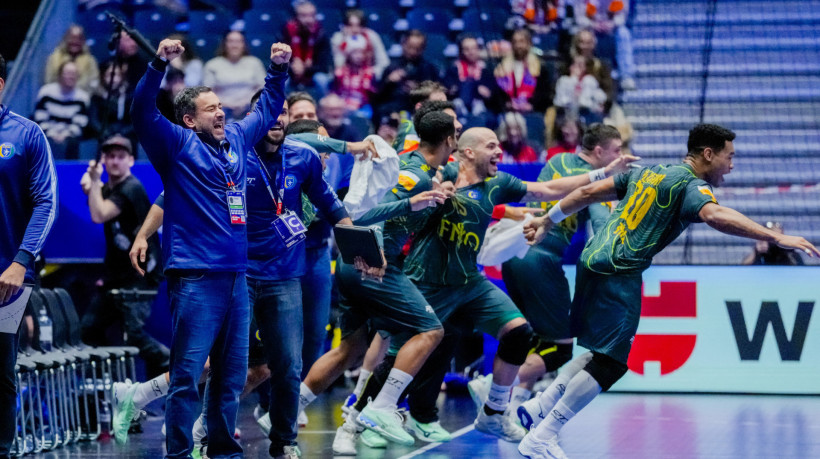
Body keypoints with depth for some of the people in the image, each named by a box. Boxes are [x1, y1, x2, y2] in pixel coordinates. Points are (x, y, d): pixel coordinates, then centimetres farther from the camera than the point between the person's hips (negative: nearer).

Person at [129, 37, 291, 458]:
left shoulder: (235, 139, 16)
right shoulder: (178, 144, -1)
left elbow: (266, 110, 32)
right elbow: (143, 113, -16)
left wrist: (278, 69, 23)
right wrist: (160, 65, -26)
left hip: (236, 276, 7)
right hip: (195, 276, -7)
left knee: (232, 374, 12)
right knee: (187, 372, -8)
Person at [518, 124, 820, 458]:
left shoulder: (648, 172, 18)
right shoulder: (690, 184, -8)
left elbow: (589, 192, 21)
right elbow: (714, 216, -29)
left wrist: (548, 221, 30)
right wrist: (776, 237, -34)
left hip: (593, 261, 9)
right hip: (619, 273, -9)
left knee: (604, 353, 20)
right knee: (611, 363, -5)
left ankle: (540, 407, 19)